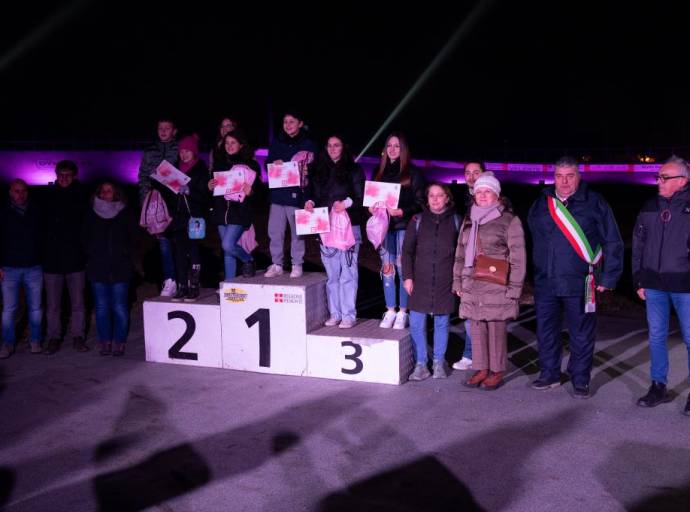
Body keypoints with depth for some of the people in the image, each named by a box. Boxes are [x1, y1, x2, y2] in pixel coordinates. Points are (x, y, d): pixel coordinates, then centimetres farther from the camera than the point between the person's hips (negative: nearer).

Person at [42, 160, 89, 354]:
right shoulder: (48, 196, 3)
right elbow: (42, 224, 8)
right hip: (52, 259, 0)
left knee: (77, 302, 5)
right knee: (52, 304, 6)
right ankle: (54, 338, 16)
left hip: (75, 258, 0)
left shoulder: (81, 196, 2)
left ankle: (78, 337, 15)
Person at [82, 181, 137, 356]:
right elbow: (84, 239, 14)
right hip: (97, 269, 2)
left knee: (119, 307, -1)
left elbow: (133, 238, 8)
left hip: (120, 268, -2)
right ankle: (105, 342, 13)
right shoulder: (91, 214, 9)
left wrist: (126, 255, 1)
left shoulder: (125, 213, 5)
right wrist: (91, 255, 5)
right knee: (101, 307, 4)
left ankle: (119, 342, 9)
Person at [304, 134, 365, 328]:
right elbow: (312, 192, 16)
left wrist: (346, 203, -20)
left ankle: (348, 315, 1)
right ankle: (334, 314, 16)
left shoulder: (354, 170, 2)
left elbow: (361, 197, -3)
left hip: (348, 226, -4)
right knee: (331, 274, 8)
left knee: (348, 272, -5)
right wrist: (310, 202, -6)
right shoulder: (319, 170, 14)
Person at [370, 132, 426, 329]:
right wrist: (371, 208, -2)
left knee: (403, 267, -4)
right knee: (387, 268, 5)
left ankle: (402, 312, 5)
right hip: (384, 225, 4)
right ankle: (390, 311, 14)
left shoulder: (413, 173, 0)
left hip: (404, 226, -4)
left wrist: (402, 211, -17)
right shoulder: (379, 172, 14)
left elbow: (420, 202, -3)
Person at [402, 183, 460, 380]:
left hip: (445, 282, 0)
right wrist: (407, 276, 0)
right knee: (416, 323, -1)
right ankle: (421, 364, 11)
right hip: (420, 281, 1)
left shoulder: (456, 221, 2)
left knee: (442, 323, 8)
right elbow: (407, 250, 6)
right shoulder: (418, 220, 3)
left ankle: (439, 363, 22)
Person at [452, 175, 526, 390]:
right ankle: (481, 369, 20)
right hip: (472, 288, 5)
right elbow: (460, 254, 19)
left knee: (497, 330, 1)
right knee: (477, 329, 8)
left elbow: (517, 258, -5)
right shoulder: (469, 221, 16)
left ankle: (497, 372, 13)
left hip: (497, 289, -5)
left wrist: (514, 289, -9)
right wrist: (458, 282, 13)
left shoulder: (509, 221, -2)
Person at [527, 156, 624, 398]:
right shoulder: (540, 205, 9)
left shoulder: (595, 203, -2)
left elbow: (613, 242, 0)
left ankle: (580, 380, 19)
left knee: (581, 335, 5)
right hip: (545, 283, 4)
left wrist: (608, 278, -4)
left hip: (579, 284, -3)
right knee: (545, 331, 11)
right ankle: (549, 374, 27)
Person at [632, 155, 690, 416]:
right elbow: (638, 246, 11)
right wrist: (639, 281, 9)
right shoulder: (650, 207, 7)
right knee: (656, 337, 10)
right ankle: (658, 387, 22)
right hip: (654, 286, 4)